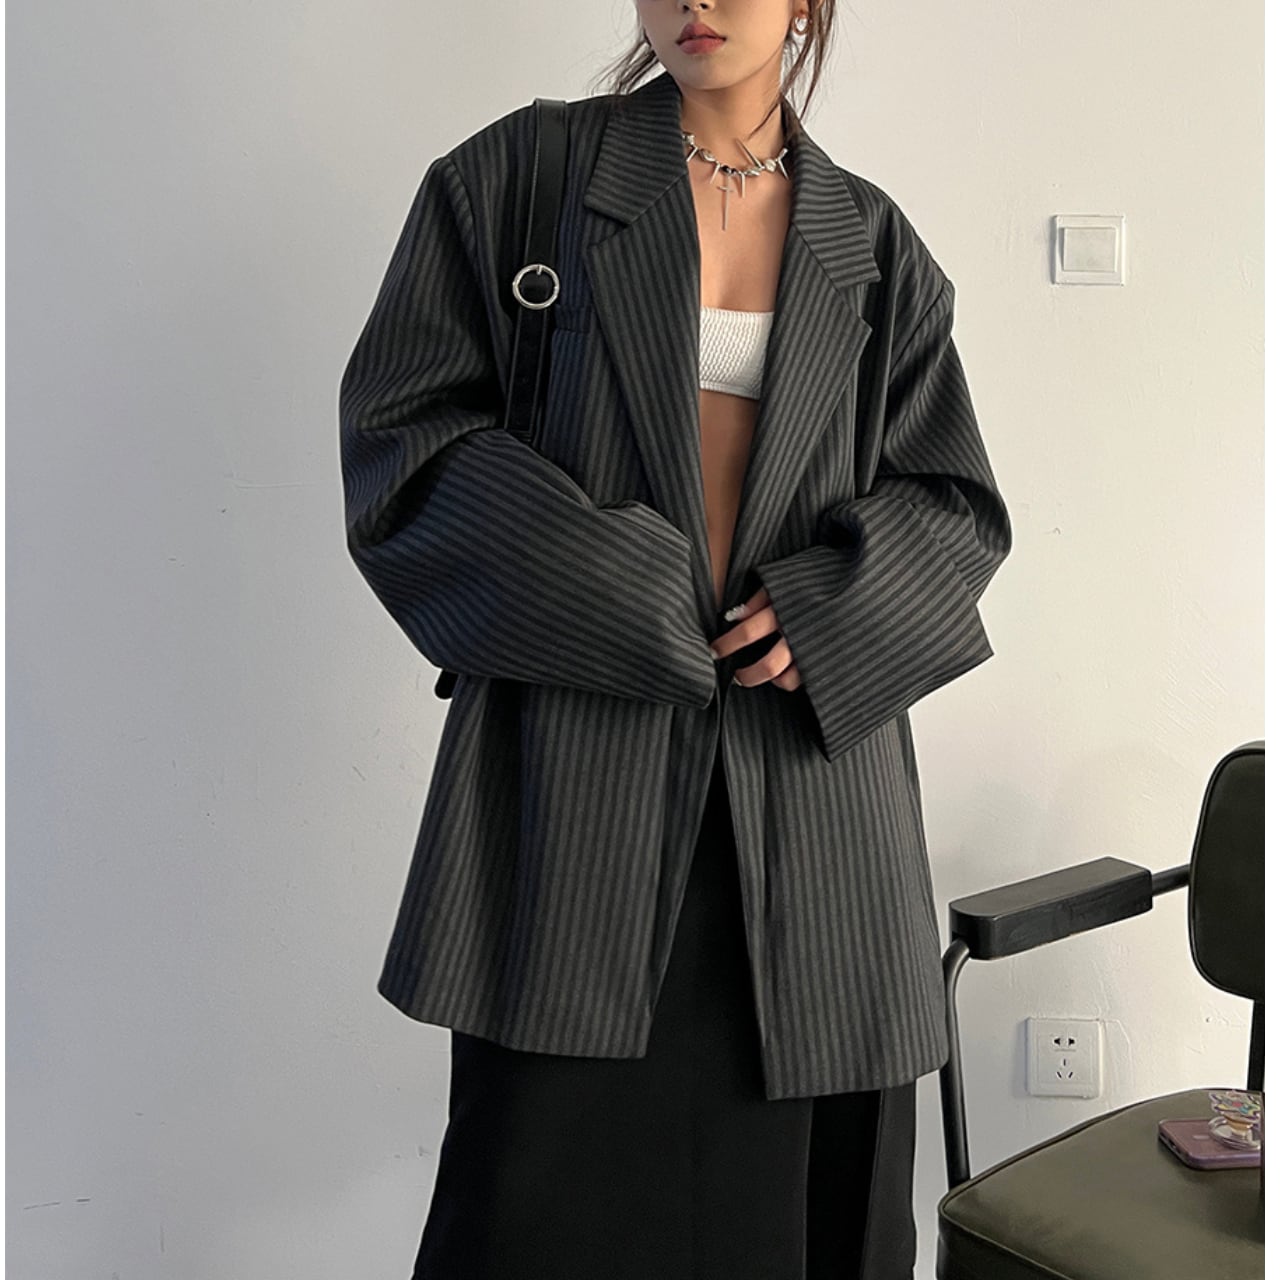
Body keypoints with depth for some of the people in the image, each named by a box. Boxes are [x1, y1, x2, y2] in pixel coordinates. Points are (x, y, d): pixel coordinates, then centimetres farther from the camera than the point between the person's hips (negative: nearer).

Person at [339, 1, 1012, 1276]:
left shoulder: (872, 243, 12)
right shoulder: (518, 176, 5)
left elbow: (958, 504, 12)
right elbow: (400, 429, -1)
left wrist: (826, 611, -8)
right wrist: (621, 600, -11)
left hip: (810, 762, 3)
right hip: (578, 734, -2)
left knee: (803, 1168, 7)